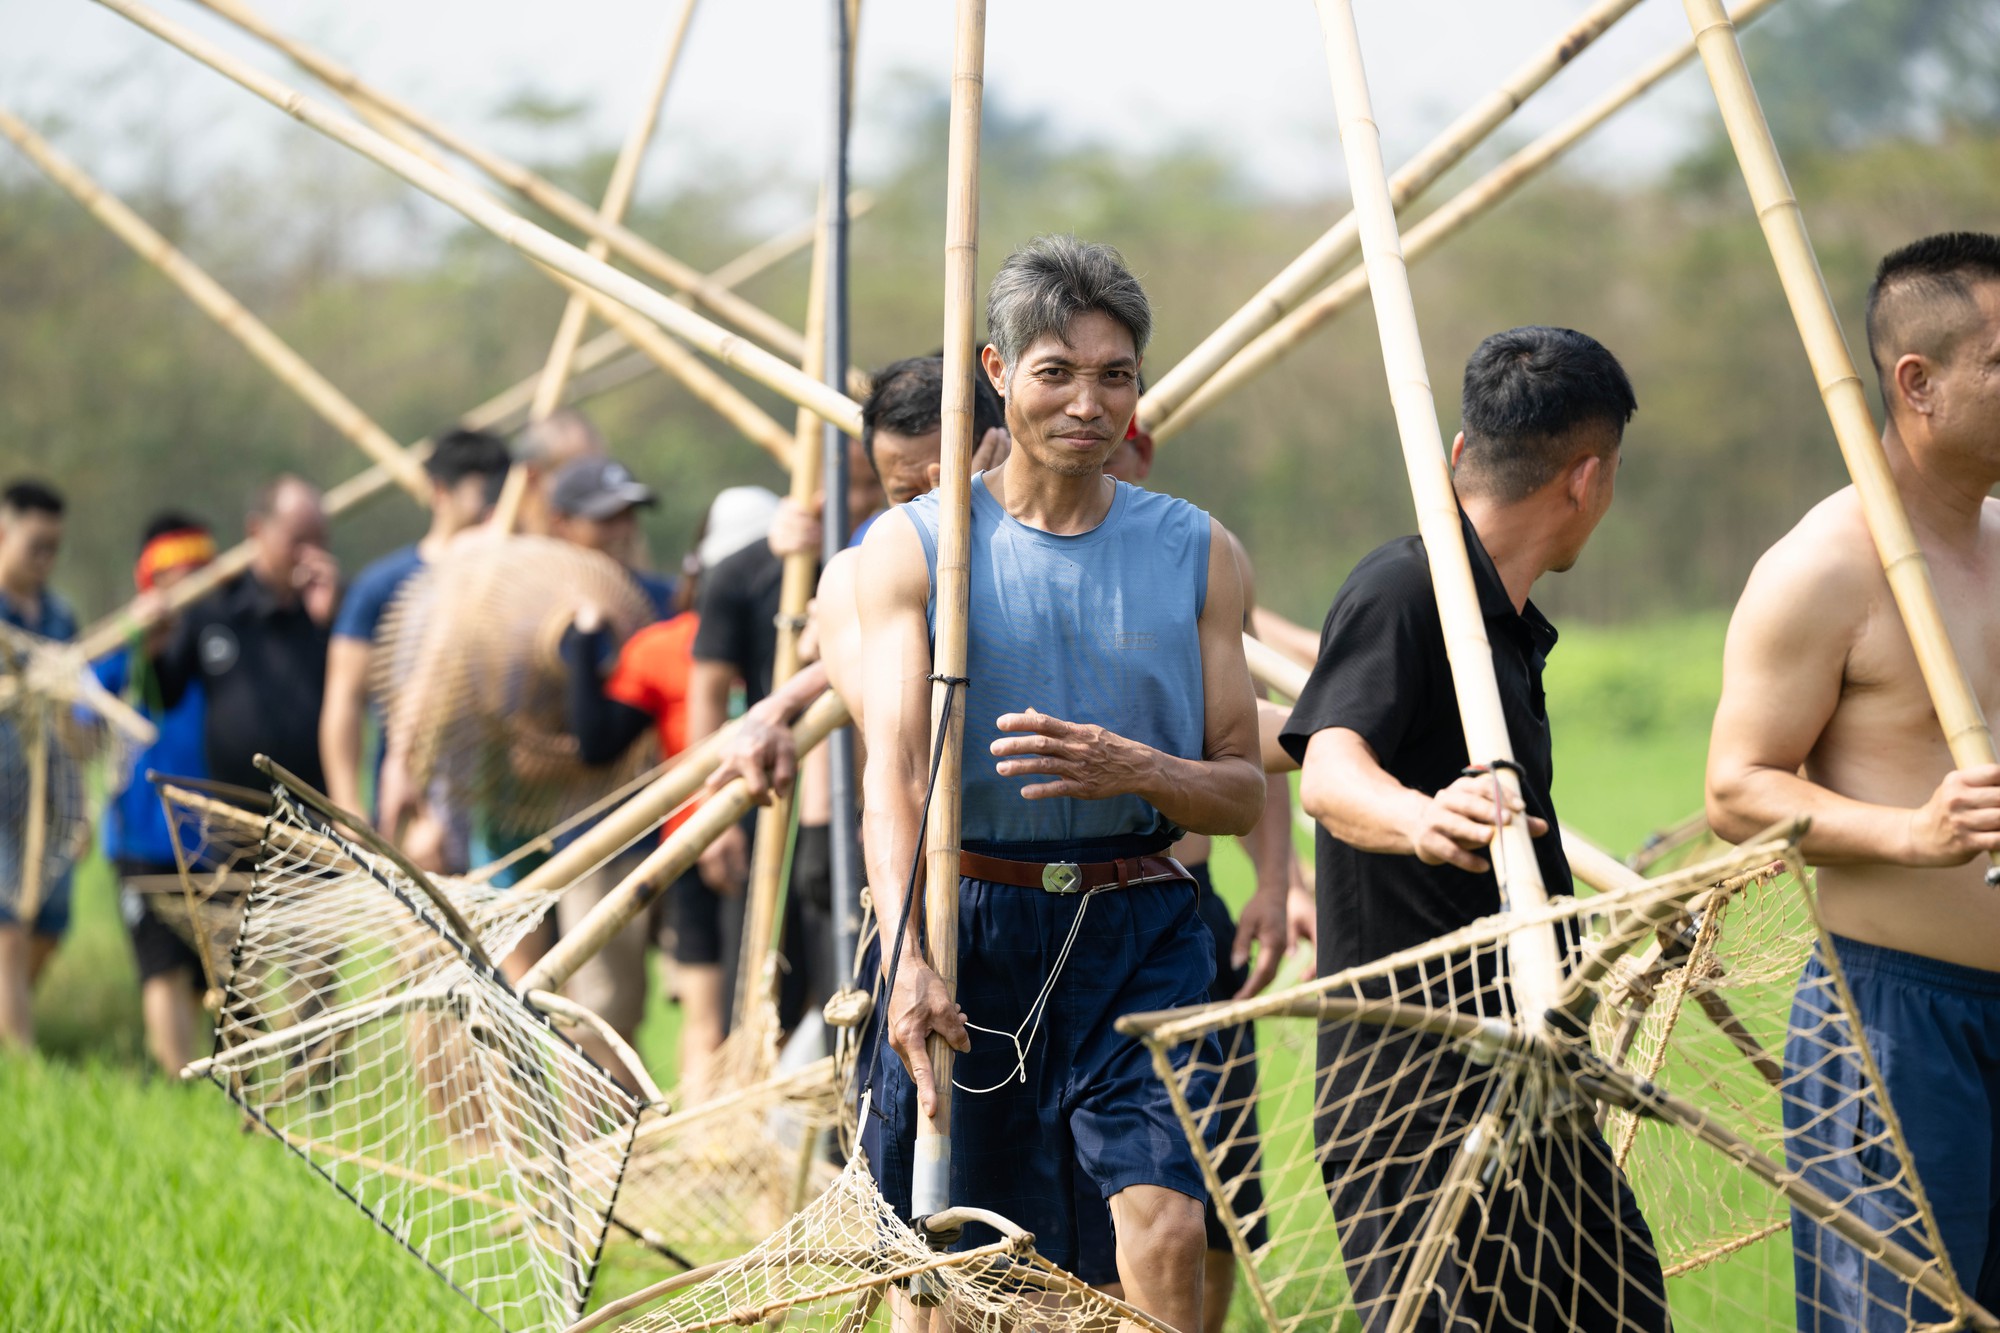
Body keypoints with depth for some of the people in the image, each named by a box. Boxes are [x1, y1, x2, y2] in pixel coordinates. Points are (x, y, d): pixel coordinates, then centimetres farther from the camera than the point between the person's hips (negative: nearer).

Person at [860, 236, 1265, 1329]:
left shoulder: (1195, 553, 7)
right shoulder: (913, 547, 1)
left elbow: (1244, 791, 7)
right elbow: (891, 774, -10)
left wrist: (1137, 769, -16)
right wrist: (906, 961, -26)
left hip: (1140, 936, 1)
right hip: (971, 928, -1)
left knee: (1163, 1223, -19)